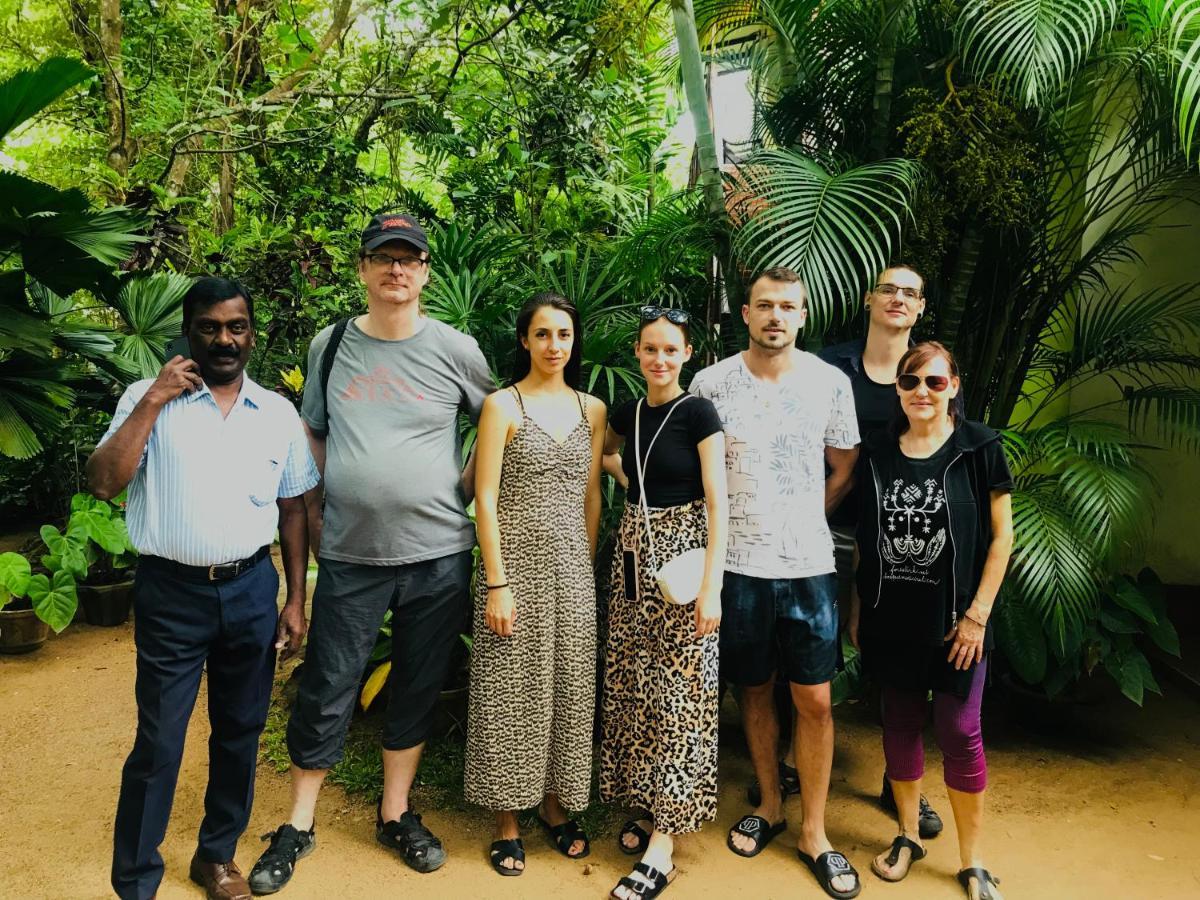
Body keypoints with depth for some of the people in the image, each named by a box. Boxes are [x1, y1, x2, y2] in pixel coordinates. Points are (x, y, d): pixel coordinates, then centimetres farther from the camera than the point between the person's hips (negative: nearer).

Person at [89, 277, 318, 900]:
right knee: (158, 742, 4)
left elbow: (292, 509, 8)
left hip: (252, 591, 3)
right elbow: (103, 483, -14)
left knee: (240, 732, 14)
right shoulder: (149, 399, -2)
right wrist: (153, 401, -17)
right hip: (171, 592, -2)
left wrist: (295, 599, 5)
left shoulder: (278, 412, 4)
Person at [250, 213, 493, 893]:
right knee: (326, 692, 7)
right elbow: (313, 435, 13)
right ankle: (299, 826, 27)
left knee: (418, 691, 12)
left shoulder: (456, 350, -2)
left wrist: (468, 483, 1)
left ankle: (396, 815, 32)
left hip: (437, 555, 0)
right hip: (349, 555, 1)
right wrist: (314, 511, 6)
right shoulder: (331, 345, 4)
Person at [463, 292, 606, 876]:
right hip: (516, 564, -4)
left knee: (569, 687, 11)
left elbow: (591, 494, 13)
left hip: (572, 568, 4)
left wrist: (587, 565, 8)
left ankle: (556, 805, 30)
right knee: (512, 691, 5)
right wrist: (497, 584, -12)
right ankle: (508, 823, 20)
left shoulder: (591, 409, 8)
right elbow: (485, 499, -8)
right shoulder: (503, 405, -4)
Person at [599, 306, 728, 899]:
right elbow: (603, 452, 30)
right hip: (634, 554, 6)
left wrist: (711, 586, -19)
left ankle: (662, 847, 4)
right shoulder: (628, 414, 8)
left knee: (677, 692, -2)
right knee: (633, 687, 9)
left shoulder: (698, 414, -8)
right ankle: (651, 810, 25)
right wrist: (623, 475, 9)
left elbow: (718, 502, -12)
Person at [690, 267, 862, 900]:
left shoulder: (830, 382, 0)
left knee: (814, 700, 4)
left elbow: (843, 468, 10)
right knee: (754, 689, 14)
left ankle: (814, 833, 20)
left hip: (809, 564, 0)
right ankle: (769, 807, 34)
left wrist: (801, 520, 9)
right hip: (737, 563, 0)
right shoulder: (711, 383, -3)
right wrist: (728, 526, 1)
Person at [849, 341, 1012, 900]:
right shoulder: (878, 453, 3)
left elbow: (1001, 534, -5)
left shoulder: (978, 448, -6)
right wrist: (856, 610, 7)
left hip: (954, 619, -3)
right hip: (890, 619, 3)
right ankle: (907, 836, 32)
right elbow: (863, 538, 8)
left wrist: (976, 614, -9)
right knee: (900, 724, 13)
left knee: (960, 733, 3)